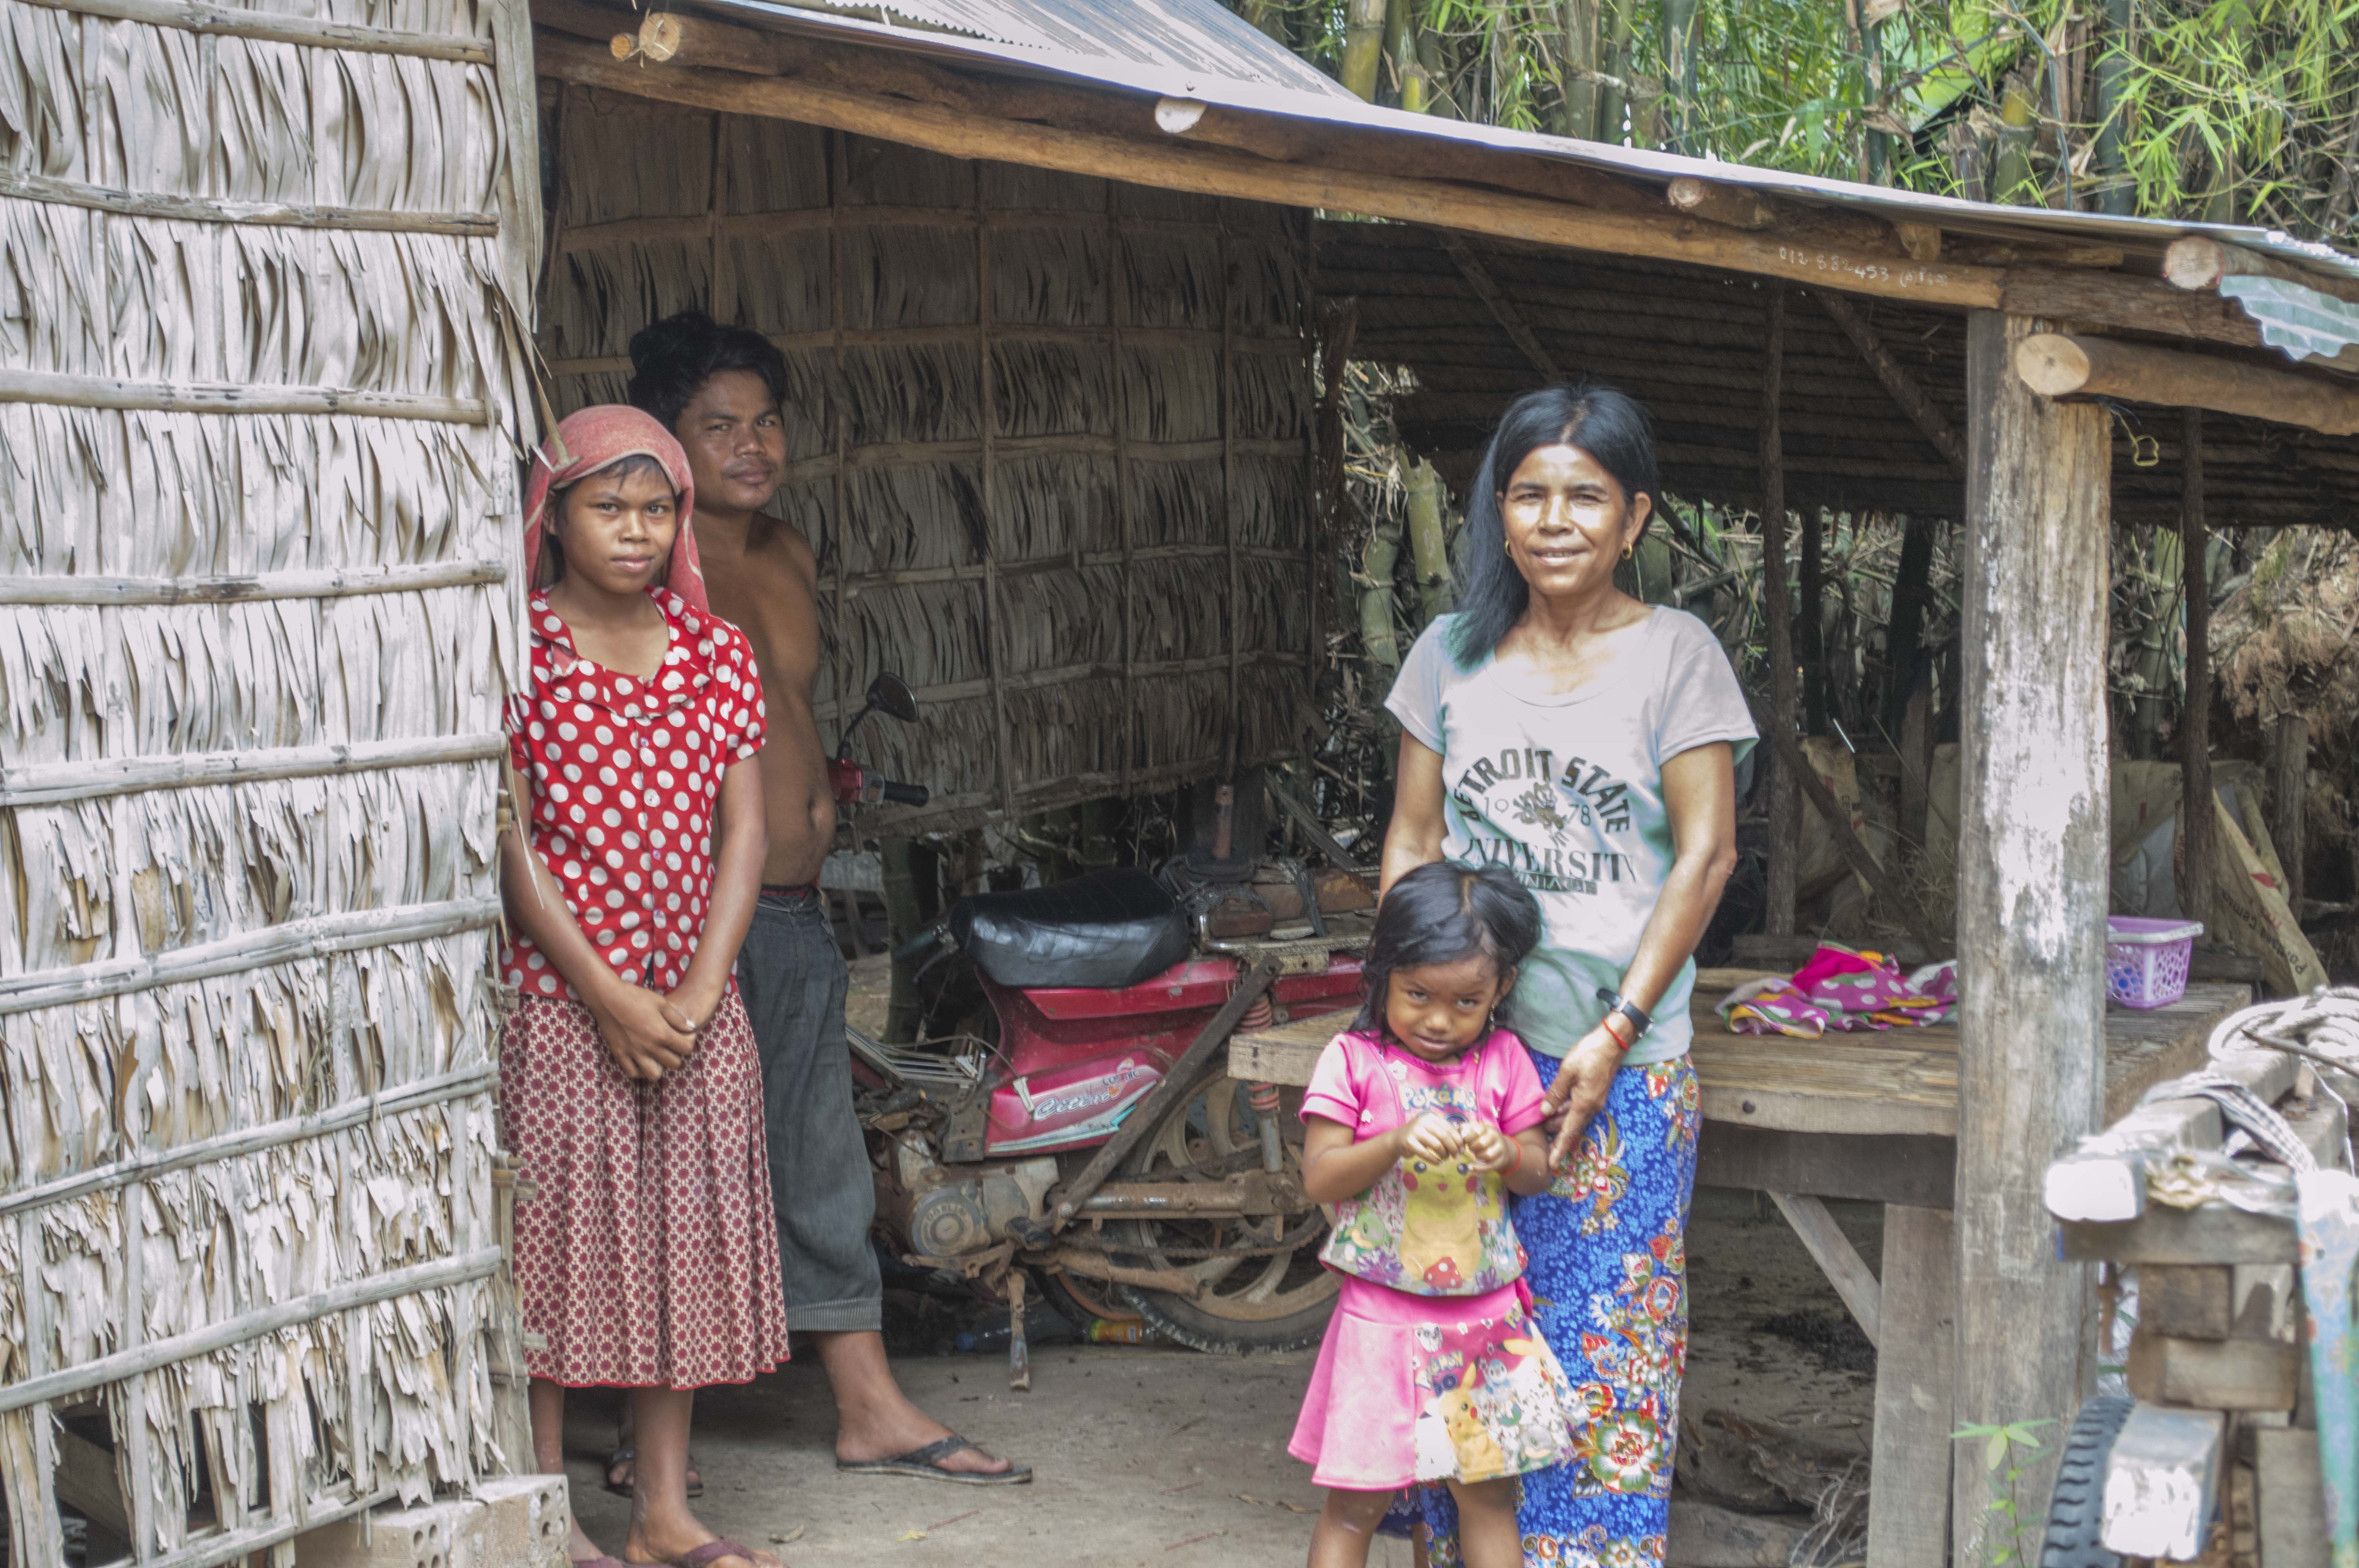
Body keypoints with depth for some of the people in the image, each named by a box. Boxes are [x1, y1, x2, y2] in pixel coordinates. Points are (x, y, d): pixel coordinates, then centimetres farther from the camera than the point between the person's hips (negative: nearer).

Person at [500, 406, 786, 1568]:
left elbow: (743, 831, 4)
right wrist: (610, 998, -13)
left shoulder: (717, 652, 6)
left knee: (682, 1245, 8)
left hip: (695, 1004, 4)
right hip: (559, 994, -4)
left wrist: (699, 992, -8)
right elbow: (509, 842, -10)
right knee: (558, 1238, 0)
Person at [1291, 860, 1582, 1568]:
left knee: (1489, 1494, 10)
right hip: (1382, 1315, -3)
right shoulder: (1354, 1061, -6)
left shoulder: (1503, 1061, 3)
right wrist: (1396, 1143, -26)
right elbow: (1319, 1177, -10)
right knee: (1355, 1502, 3)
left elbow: (1539, 1170, 5)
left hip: (1486, 1317, 3)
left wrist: (1506, 1154, -18)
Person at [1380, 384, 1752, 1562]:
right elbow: (1411, 842, 12)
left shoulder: (1674, 654, -1)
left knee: (1605, 1333, 0)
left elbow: (1705, 856, -5)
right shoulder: (1452, 655, 8)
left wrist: (1615, 1034, -11)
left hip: (1618, 1061, -3)